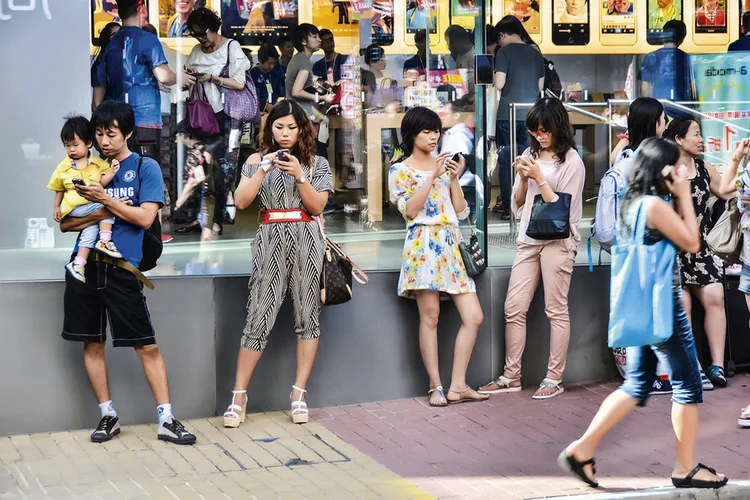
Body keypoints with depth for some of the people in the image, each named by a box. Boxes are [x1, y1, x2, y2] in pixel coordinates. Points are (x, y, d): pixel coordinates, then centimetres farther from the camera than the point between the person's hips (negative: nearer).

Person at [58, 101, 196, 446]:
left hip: (122, 267, -3)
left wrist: (105, 199, -13)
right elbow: (66, 223, 7)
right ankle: (108, 416, 19)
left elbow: (145, 217, -8)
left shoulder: (146, 167, 2)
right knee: (92, 343, 7)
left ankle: (166, 420, 1)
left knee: (147, 346, -3)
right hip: (86, 263, 4)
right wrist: (100, 215, -10)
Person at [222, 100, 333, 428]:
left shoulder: (316, 163, 10)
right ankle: (239, 395, 1)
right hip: (271, 241, -1)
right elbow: (241, 201, -1)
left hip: (306, 241, 1)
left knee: (307, 316, 0)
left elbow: (318, 207, 0)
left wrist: (299, 175, -11)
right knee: (259, 318, -4)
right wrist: (263, 170, -12)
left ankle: (299, 394, 6)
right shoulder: (258, 160, 11)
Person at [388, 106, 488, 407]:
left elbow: (462, 212, 12)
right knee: (430, 315, -9)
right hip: (423, 244, -5)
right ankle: (436, 387, -1)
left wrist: (454, 178, 1)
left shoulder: (444, 166, 18)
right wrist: (432, 176, -12)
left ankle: (457, 386, 2)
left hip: (450, 245, 5)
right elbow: (409, 209, -10)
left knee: (474, 317, -3)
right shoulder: (400, 171, 6)